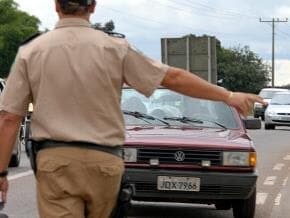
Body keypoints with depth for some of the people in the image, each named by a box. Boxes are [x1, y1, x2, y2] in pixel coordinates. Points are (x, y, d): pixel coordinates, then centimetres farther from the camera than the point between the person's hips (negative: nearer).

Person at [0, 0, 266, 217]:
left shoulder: (30, 52, 1)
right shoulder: (114, 48, -1)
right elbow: (174, 78, 2)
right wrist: (228, 95, 10)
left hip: (54, 160, -1)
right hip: (103, 161, 1)